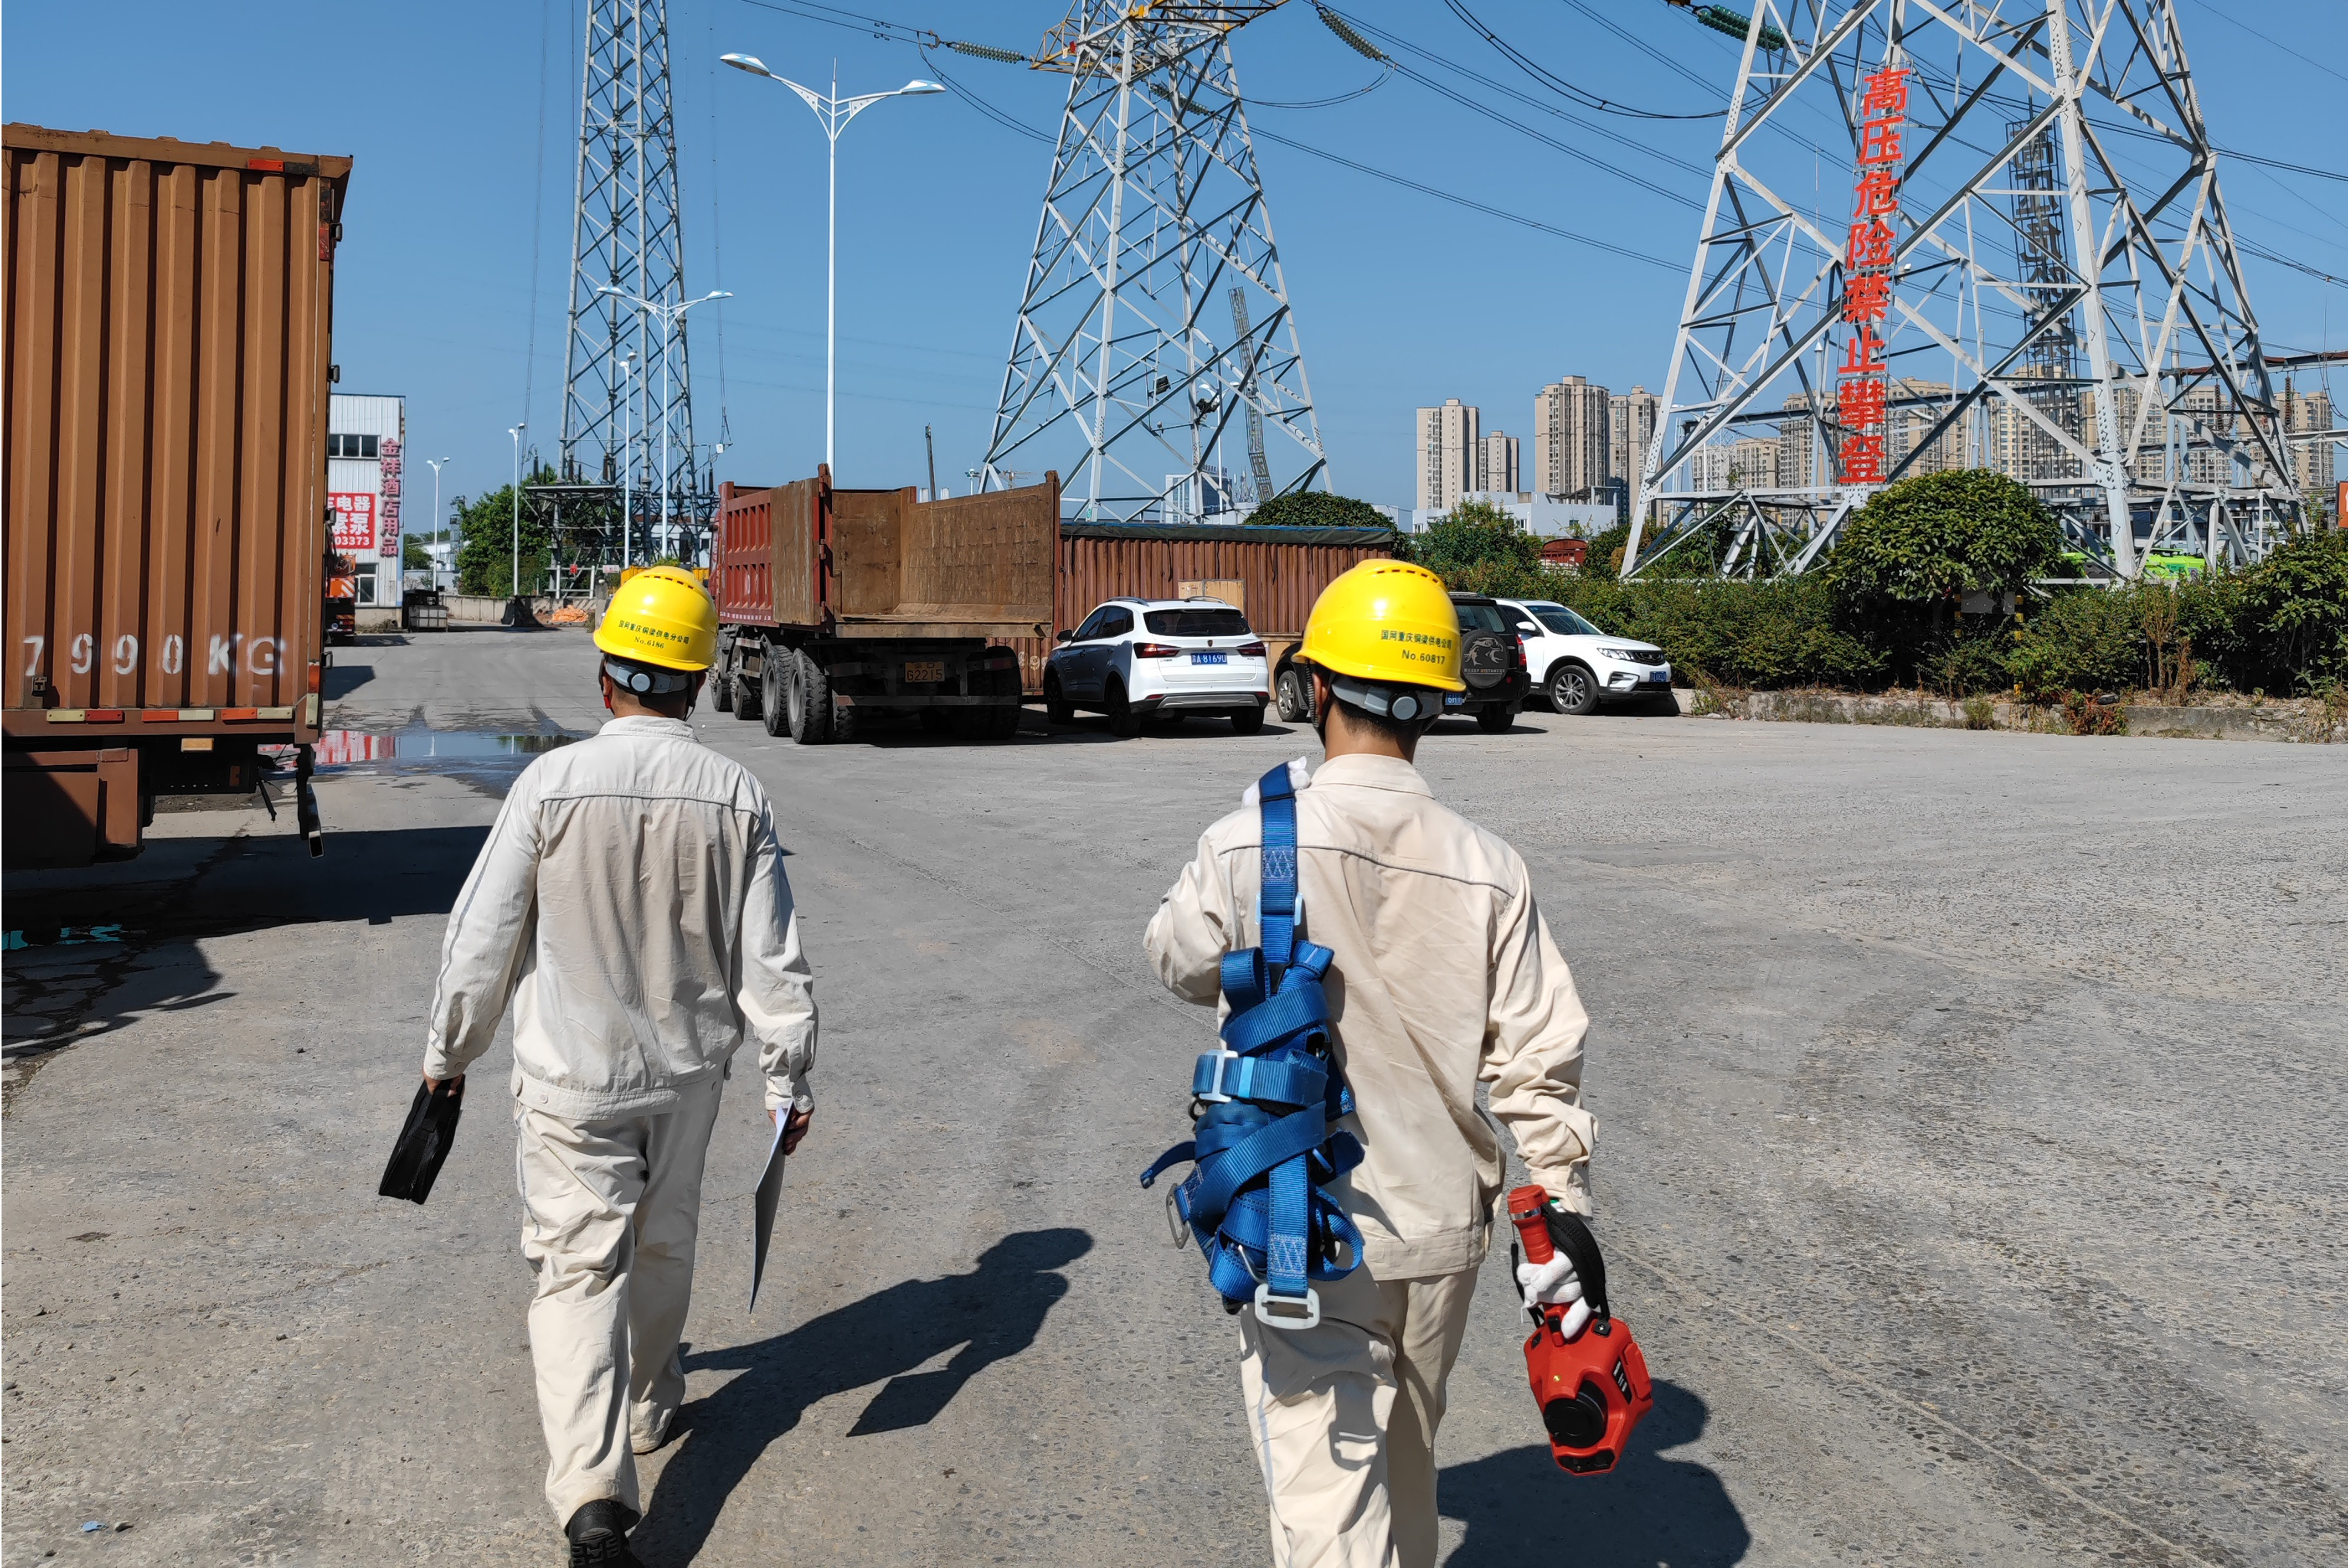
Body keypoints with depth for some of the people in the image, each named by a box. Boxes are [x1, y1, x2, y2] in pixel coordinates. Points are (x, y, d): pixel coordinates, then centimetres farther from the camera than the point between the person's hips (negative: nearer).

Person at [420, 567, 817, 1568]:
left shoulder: (554, 782, -15)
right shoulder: (736, 796, -8)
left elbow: (482, 937, -8)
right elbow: (771, 957, -6)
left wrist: (448, 1051, 7)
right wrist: (789, 1079, 3)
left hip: (573, 1077, -3)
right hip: (688, 1069, 3)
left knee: (580, 1268, 0)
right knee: (663, 1246, 22)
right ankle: (649, 1408, 43)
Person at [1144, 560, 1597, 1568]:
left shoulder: (1249, 846, -16)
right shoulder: (1488, 870, -7)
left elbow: (1182, 965, 4)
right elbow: (1540, 1064, -4)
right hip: (1443, 1230, 4)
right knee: (1402, 1466, 26)